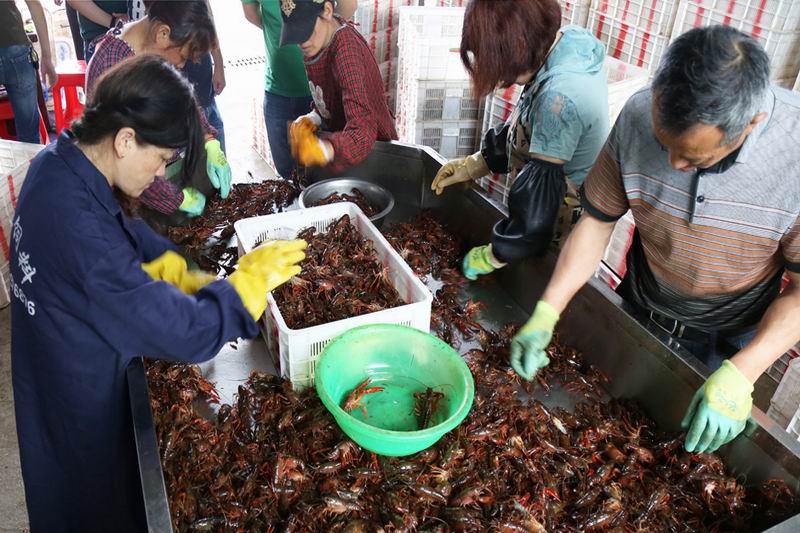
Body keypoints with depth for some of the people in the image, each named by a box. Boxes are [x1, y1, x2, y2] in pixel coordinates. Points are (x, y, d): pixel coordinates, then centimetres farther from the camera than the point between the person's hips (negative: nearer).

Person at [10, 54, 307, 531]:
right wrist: (250, 280, -22)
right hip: (84, 403, -8)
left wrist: (186, 278, -6)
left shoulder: (59, 163, -10)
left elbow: (129, 236, 7)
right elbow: (185, 334, -35)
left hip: (58, 372, 8)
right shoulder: (79, 226, -38)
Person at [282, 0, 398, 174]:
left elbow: (362, 134, -44)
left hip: (374, 146, -8)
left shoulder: (346, 52, -34)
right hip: (339, 134, 8)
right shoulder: (317, 39, -8)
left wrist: (326, 150, -62)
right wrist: (315, 117, -11)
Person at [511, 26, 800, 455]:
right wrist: (545, 314, -20)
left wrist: (739, 376, -33)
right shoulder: (638, 117, -25)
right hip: (639, 311, 2)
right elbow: (597, 220, -13)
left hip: (728, 340, -1)